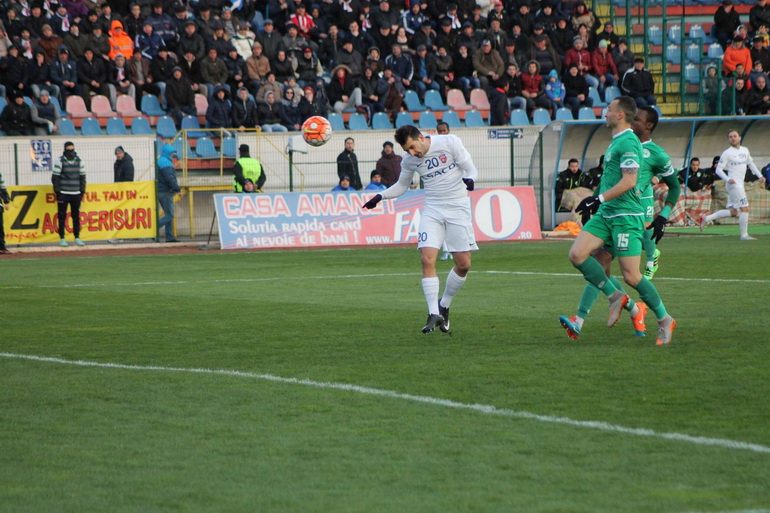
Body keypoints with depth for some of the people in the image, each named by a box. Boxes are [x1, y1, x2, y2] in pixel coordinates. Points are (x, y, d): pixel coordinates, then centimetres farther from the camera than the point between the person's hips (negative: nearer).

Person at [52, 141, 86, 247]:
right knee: (62, 216, -1)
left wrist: (82, 191, 7)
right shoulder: (60, 161, -3)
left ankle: (77, 238, 13)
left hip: (76, 194, 3)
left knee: (76, 216, 5)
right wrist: (57, 191, -8)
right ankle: (62, 239, 5)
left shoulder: (79, 161, 9)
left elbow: (82, 177, 14)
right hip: (63, 194, -3)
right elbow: (55, 177, -3)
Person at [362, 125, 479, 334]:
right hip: (432, 210, 2)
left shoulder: (450, 142, -10)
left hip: (457, 208, -2)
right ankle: (434, 314, -13)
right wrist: (380, 196, 2)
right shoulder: (409, 161, 2)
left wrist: (470, 179, -30)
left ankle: (444, 306, 19)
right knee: (427, 259, -16)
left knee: (463, 264, -3)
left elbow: (470, 169, -6)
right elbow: (402, 185, 18)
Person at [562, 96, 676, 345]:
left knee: (631, 276, -8)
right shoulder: (616, 141, 18)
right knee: (577, 254, -8)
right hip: (606, 214, 9)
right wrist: (596, 203, 25)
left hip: (626, 216, -9)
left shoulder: (628, 142, -14)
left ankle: (665, 320, 9)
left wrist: (598, 198, -23)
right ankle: (616, 297, 3)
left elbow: (628, 181, -22)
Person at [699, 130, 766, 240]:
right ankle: (744, 234, -5)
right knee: (745, 208, -11)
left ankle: (706, 218, 18)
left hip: (740, 184, 8)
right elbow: (718, 170, -9)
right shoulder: (727, 153, -8)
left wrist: (759, 176, 16)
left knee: (733, 211, 11)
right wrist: (728, 179, -24)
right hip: (733, 184, -8)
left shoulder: (745, 150, 13)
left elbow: (751, 164, 27)